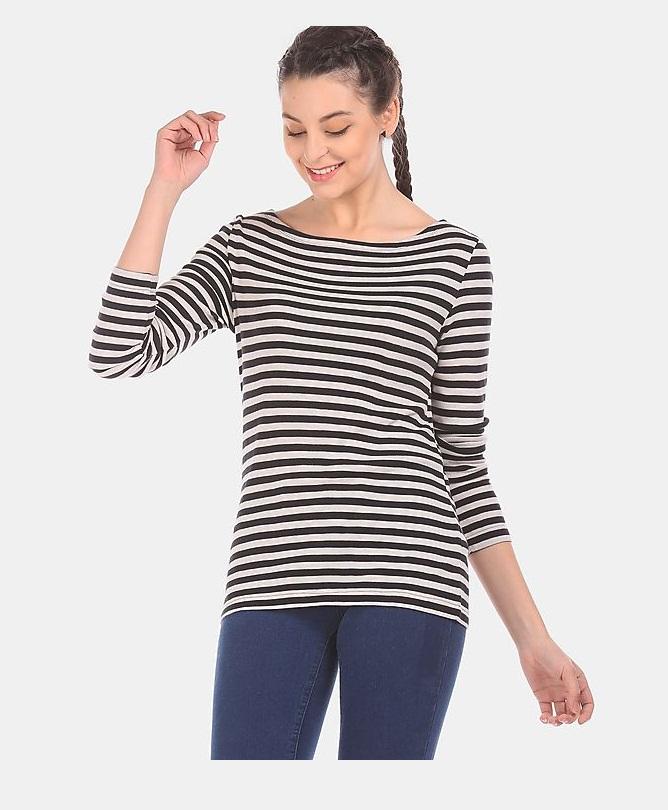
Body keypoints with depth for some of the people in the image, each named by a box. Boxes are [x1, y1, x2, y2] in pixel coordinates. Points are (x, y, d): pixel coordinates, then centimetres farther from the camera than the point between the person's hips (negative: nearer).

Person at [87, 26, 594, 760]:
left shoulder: (453, 258, 7)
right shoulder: (248, 247, 12)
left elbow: (462, 454, 9)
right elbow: (116, 354, -1)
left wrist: (532, 638, 5)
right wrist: (166, 189, -1)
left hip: (408, 580, -1)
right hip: (271, 582, 2)